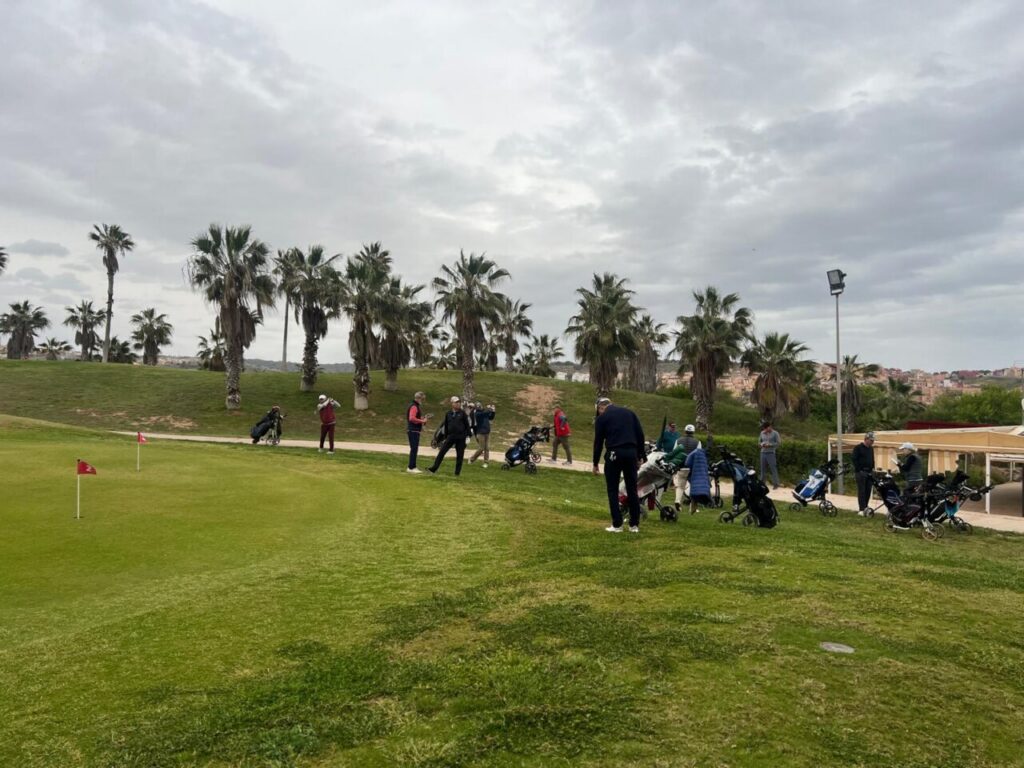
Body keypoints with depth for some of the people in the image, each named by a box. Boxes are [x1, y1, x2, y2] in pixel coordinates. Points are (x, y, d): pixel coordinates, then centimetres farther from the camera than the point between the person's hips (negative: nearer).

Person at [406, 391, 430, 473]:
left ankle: (413, 466, 21)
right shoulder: (414, 406, -14)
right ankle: (411, 467, -8)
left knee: (414, 449, 15)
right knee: (414, 449, -10)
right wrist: (422, 421, -19)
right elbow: (412, 418, -25)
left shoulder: (417, 406, 19)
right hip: (413, 431, -11)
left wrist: (424, 417, 10)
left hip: (415, 431, 11)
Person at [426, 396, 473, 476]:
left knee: (459, 455, 3)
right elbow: (446, 426, 14)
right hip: (451, 437, 2)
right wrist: (445, 438, 14)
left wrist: (468, 436, -4)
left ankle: (457, 472, 13)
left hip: (461, 437, -2)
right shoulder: (448, 414, 8)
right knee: (441, 452, -4)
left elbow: (467, 425, 1)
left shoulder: (462, 413, 0)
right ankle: (433, 469, -2)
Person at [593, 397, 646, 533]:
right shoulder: (629, 412, 17)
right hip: (631, 453, 4)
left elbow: (598, 442, 5)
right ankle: (634, 525, 12)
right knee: (632, 489, 9)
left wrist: (596, 463, 13)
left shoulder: (602, 417, 6)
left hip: (614, 454, -4)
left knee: (613, 490, 6)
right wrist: (640, 456, 15)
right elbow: (640, 435, 11)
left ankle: (617, 525, 4)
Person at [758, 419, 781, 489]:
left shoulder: (775, 433, -4)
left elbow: (779, 443, -6)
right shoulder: (762, 433, 11)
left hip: (771, 453, -5)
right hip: (763, 453, 5)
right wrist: (761, 444, -2)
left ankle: (775, 483, -2)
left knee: (773, 468, -6)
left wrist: (770, 445, -16)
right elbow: (760, 441, 21)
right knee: (763, 468, 9)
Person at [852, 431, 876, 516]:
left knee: (868, 491, 5)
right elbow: (855, 460, -11)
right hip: (861, 472, -7)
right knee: (861, 491, -7)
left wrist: (873, 468, 11)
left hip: (869, 473, 7)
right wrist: (858, 470, -15)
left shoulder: (871, 448, 14)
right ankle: (862, 509, -7)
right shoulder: (858, 448, -7)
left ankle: (865, 507, 14)